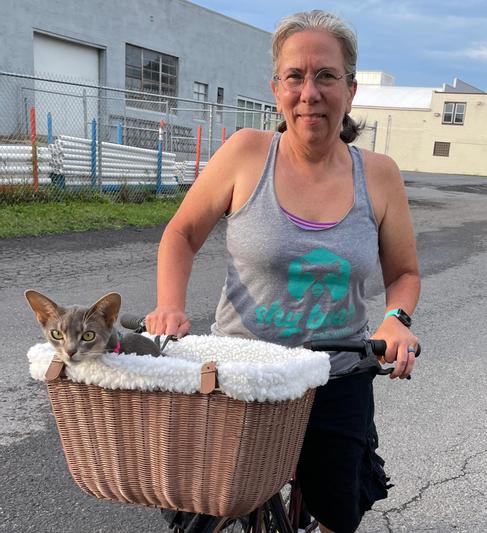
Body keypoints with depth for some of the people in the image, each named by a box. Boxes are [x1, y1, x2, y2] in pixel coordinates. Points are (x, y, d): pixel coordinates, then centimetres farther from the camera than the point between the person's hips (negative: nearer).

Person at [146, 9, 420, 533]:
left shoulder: (379, 175, -5)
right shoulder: (247, 152, -10)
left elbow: (403, 273, 6)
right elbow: (182, 233, -1)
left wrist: (397, 319, -13)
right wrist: (170, 306, -14)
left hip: (336, 379, 2)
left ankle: (303, 484, 49)